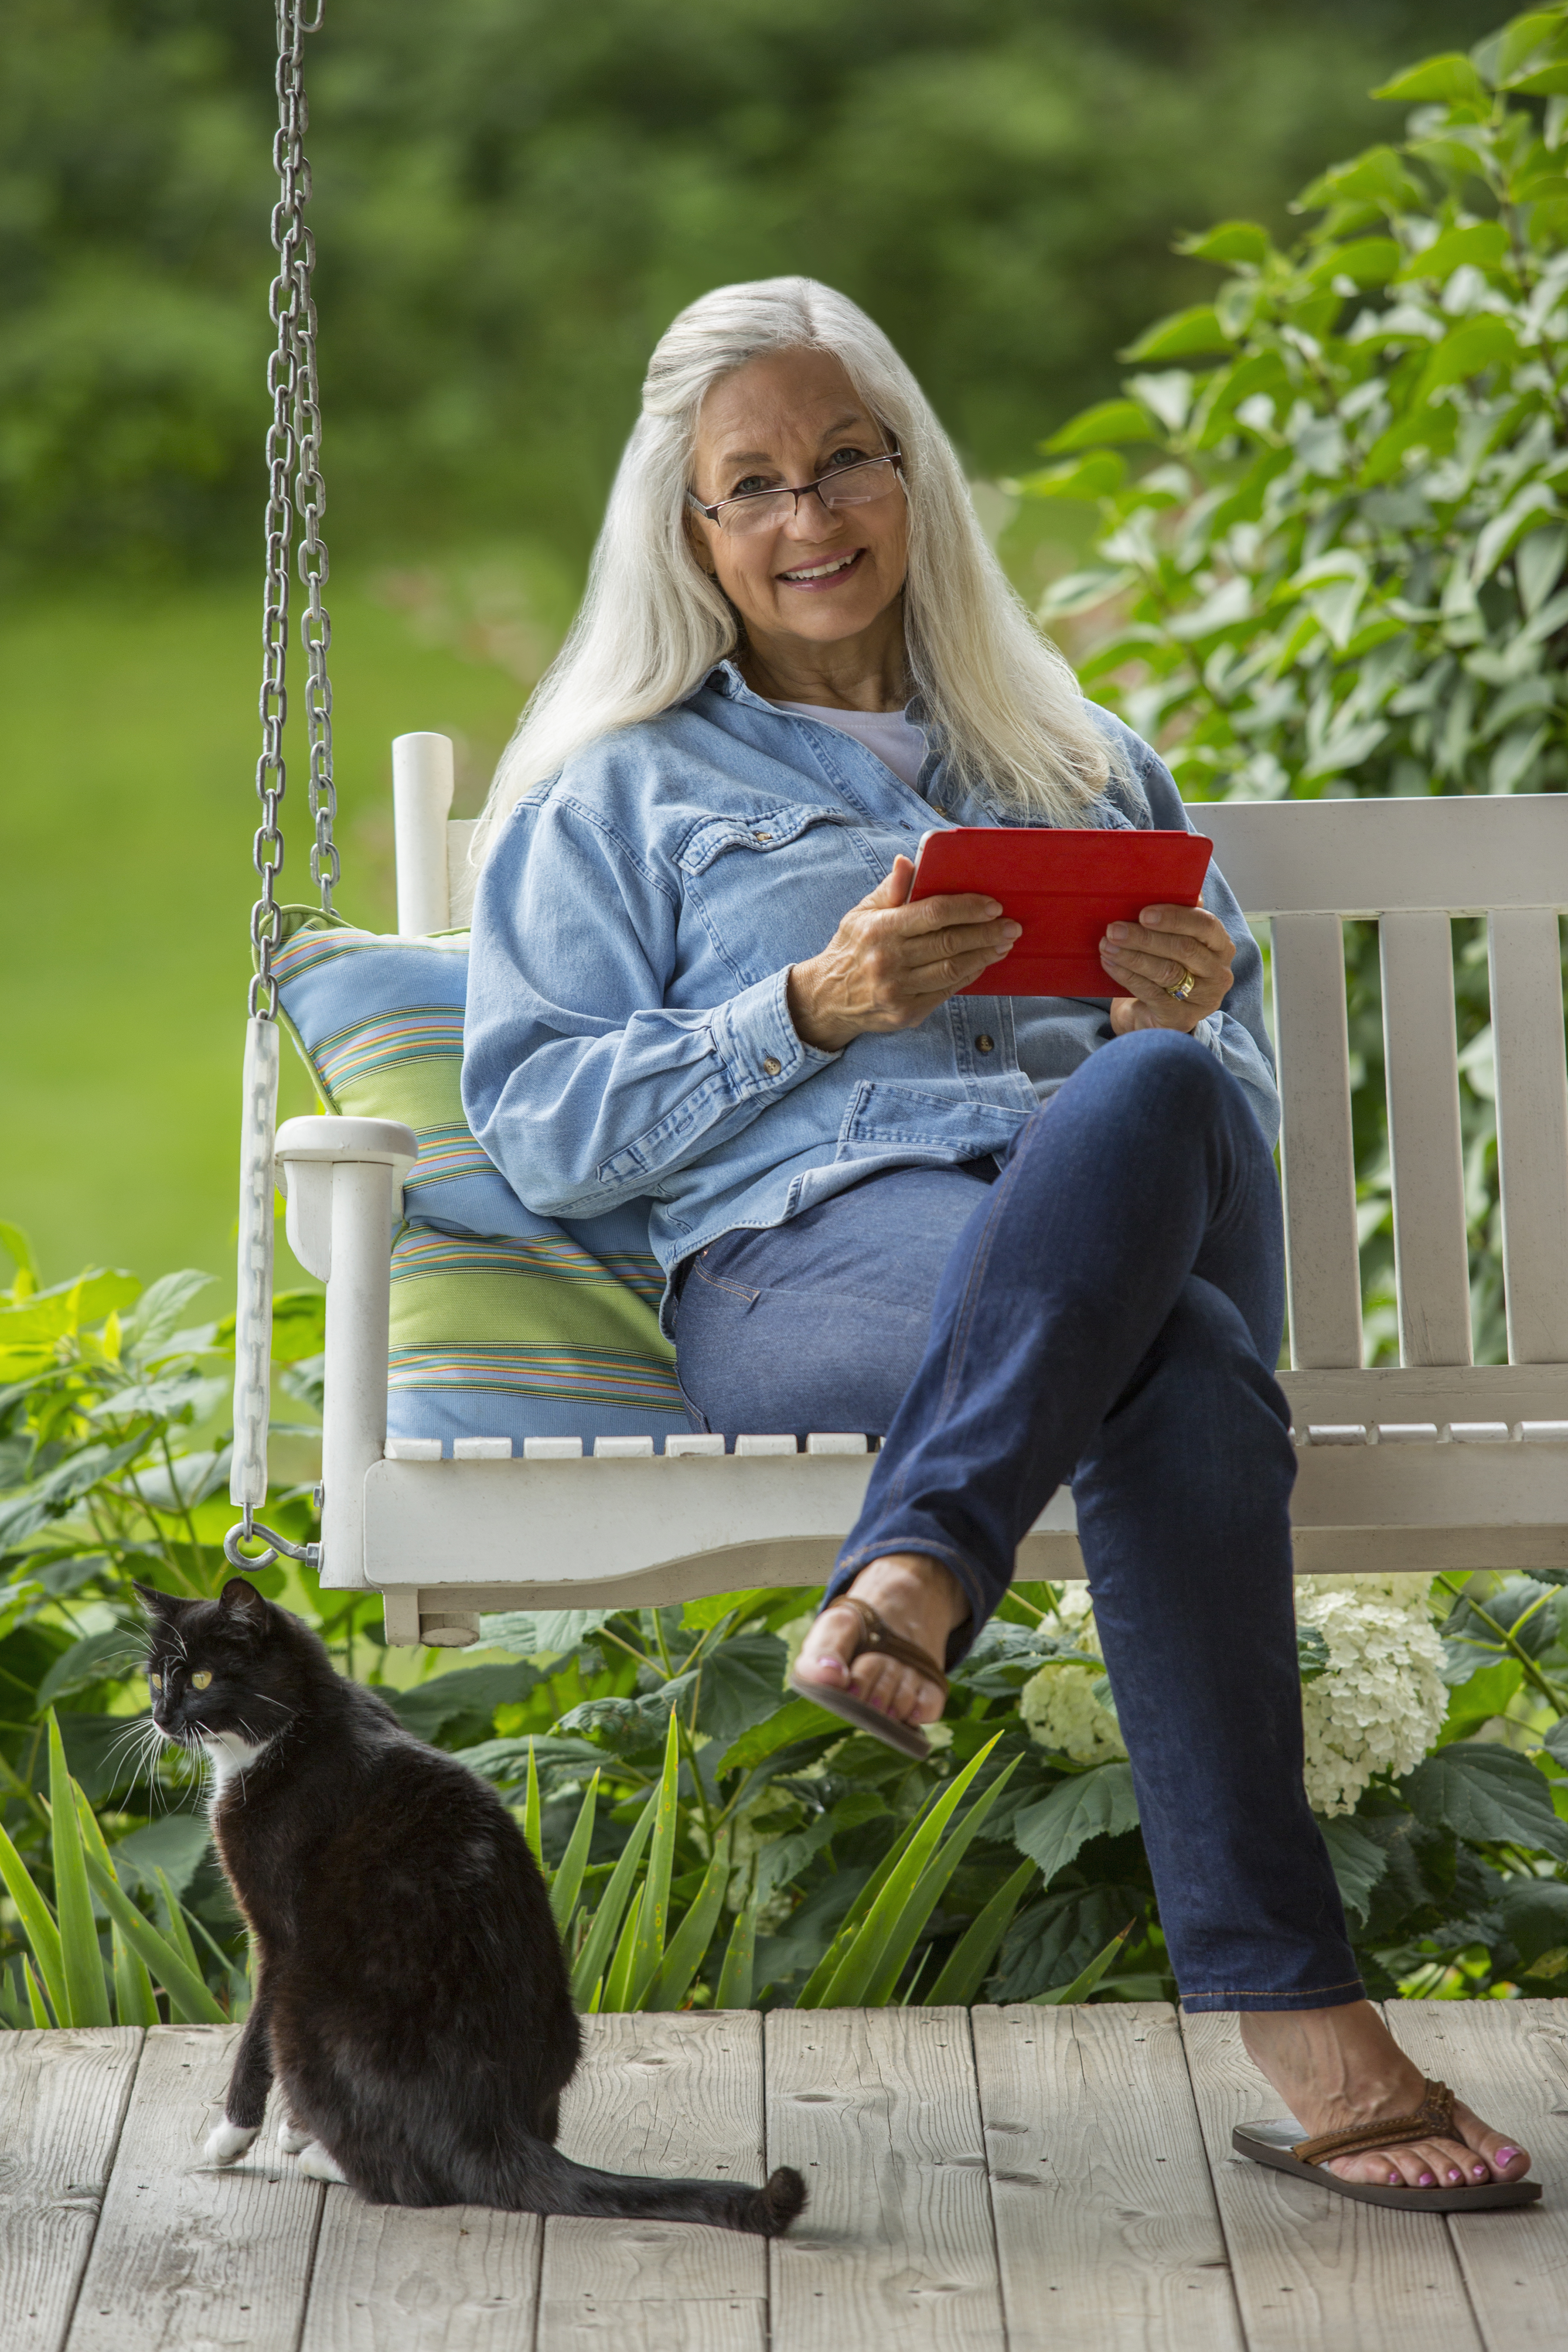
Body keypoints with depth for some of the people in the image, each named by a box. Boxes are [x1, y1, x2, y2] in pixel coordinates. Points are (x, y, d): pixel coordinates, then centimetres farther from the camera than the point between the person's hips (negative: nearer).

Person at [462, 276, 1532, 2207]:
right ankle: (1290, 2004, -47)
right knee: (1184, 1389, -40)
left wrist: (1188, 1022, -1)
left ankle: (912, 1583, -54)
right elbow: (537, 1128, 8)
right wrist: (811, 1010, -6)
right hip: (806, 1247, -3)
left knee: (1154, 1095, -40)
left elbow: (1243, 1100, 25)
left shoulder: (1088, 767, 31)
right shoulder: (615, 795, 22)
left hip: (1150, 1210, 3)